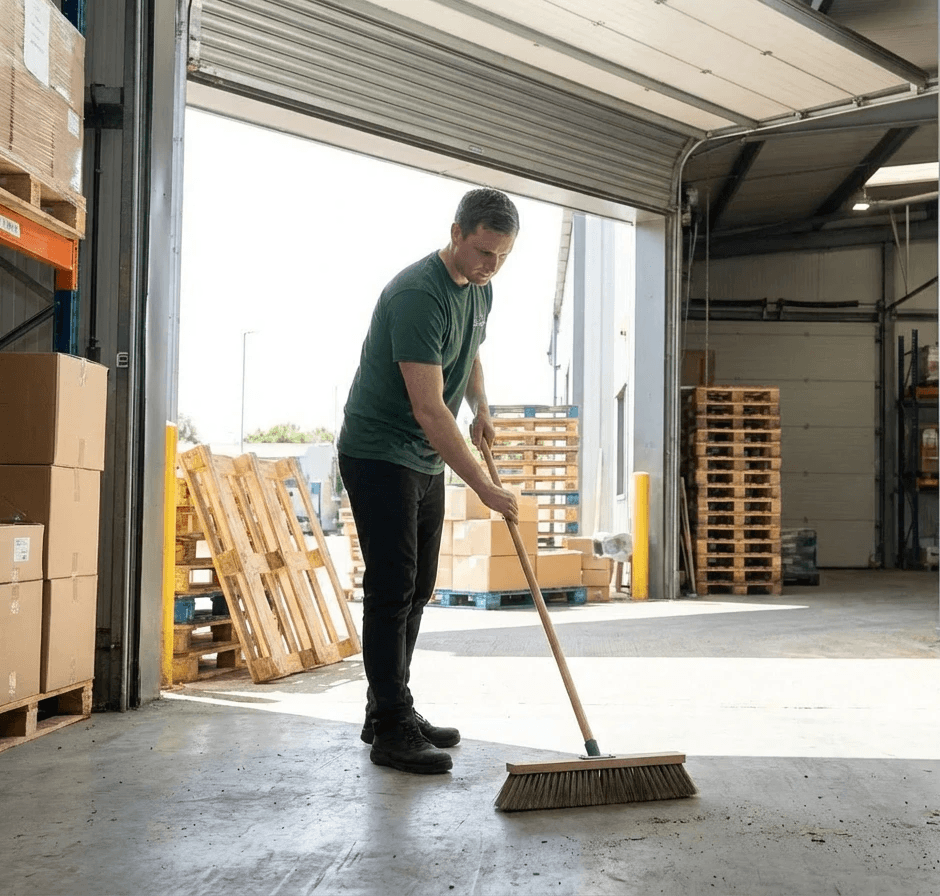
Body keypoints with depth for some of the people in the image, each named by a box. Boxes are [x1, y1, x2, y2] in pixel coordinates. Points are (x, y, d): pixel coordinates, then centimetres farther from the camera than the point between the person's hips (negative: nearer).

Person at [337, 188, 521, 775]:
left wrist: (481, 408, 9)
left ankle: (388, 712, 23)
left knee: (417, 590, 12)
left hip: (427, 461, 9)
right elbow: (428, 407, -29)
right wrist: (485, 488, -29)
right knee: (392, 589, -9)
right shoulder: (417, 295, -24)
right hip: (378, 456, -9)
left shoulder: (480, 289, 5)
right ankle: (392, 733, -3)